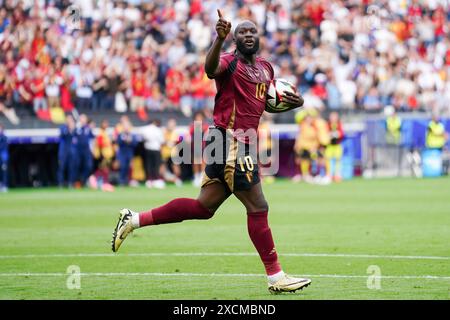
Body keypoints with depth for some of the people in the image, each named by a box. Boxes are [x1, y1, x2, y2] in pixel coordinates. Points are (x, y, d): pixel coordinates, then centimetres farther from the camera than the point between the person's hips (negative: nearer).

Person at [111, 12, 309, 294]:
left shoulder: (266, 68, 18)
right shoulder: (230, 62, -8)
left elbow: (269, 101, 34)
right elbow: (211, 69, -32)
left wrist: (291, 102, 12)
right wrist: (220, 39, -49)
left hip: (242, 143, 9)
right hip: (231, 142, -9)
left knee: (203, 207, 11)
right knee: (258, 207, -5)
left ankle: (134, 220, 16)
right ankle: (276, 277, 1)